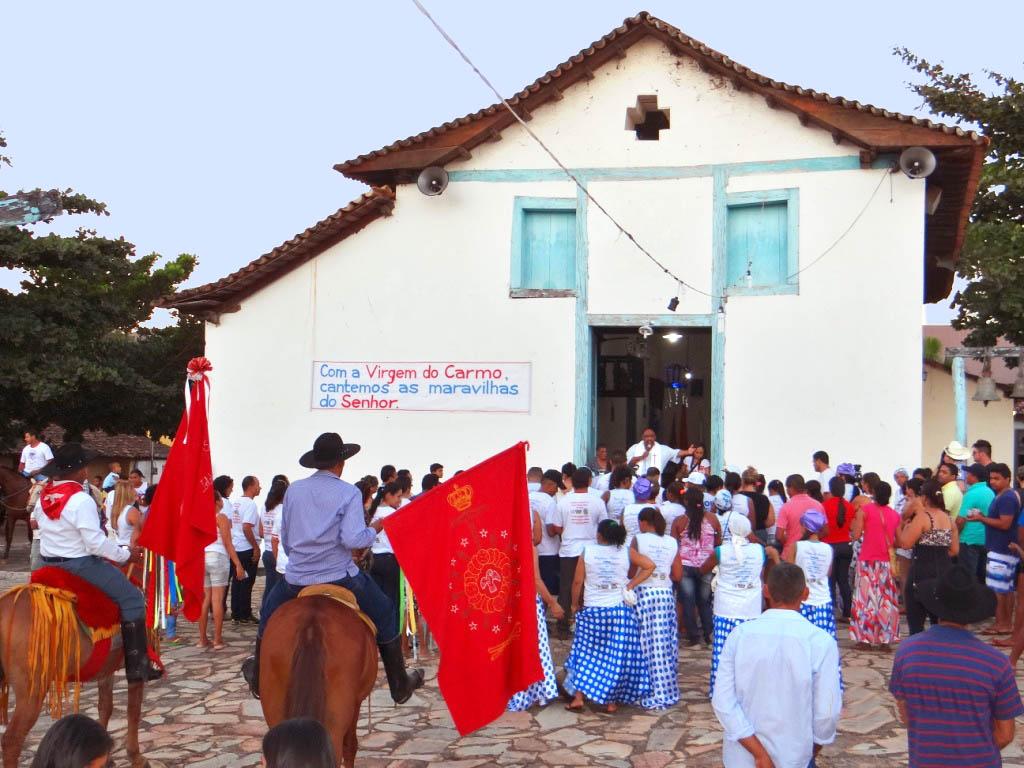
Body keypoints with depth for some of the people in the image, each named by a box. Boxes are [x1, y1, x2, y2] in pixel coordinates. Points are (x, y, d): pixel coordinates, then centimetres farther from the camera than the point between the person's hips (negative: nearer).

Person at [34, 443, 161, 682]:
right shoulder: (81, 500, -21)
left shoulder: (43, 497, 5)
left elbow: (46, 529, 13)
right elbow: (96, 543, -22)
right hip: (80, 564, -9)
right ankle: (137, 667, -6)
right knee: (132, 599, -3)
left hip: (49, 563, 9)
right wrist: (126, 554, -9)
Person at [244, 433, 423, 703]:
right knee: (386, 617, 16)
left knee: (269, 616, 31)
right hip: (339, 578, -3)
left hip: (295, 579, 3)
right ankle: (400, 686, 21)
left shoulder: (293, 489, 4)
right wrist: (375, 528, -1)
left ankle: (258, 680, 43)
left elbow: (285, 539, 12)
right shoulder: (349, 493, -9)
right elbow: (353, 539, -20)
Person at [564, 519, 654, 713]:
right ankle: (611, 701, 9)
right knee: (616, 656, 7)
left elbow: (577, 582, -2)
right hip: (620, 611, 0)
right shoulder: (626, 552, -2)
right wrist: (630, 584, 0)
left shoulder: (587, 551, -5)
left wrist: (575, 604, 11)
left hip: (592, 611, 0)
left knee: (586, 654, 10)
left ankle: (578, 697, 6)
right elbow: (649, 566, -2)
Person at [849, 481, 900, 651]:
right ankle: (885, 639, 8)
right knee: (886, 601, 8)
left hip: (867, 561, -3)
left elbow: (856, 535, -10)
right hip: (887, 562, 3)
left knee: (866, 598, 2)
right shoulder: (895, 514, 8)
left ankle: (865, 638, 1)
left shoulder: (864, 509, -4)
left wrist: (853, 523, 9)